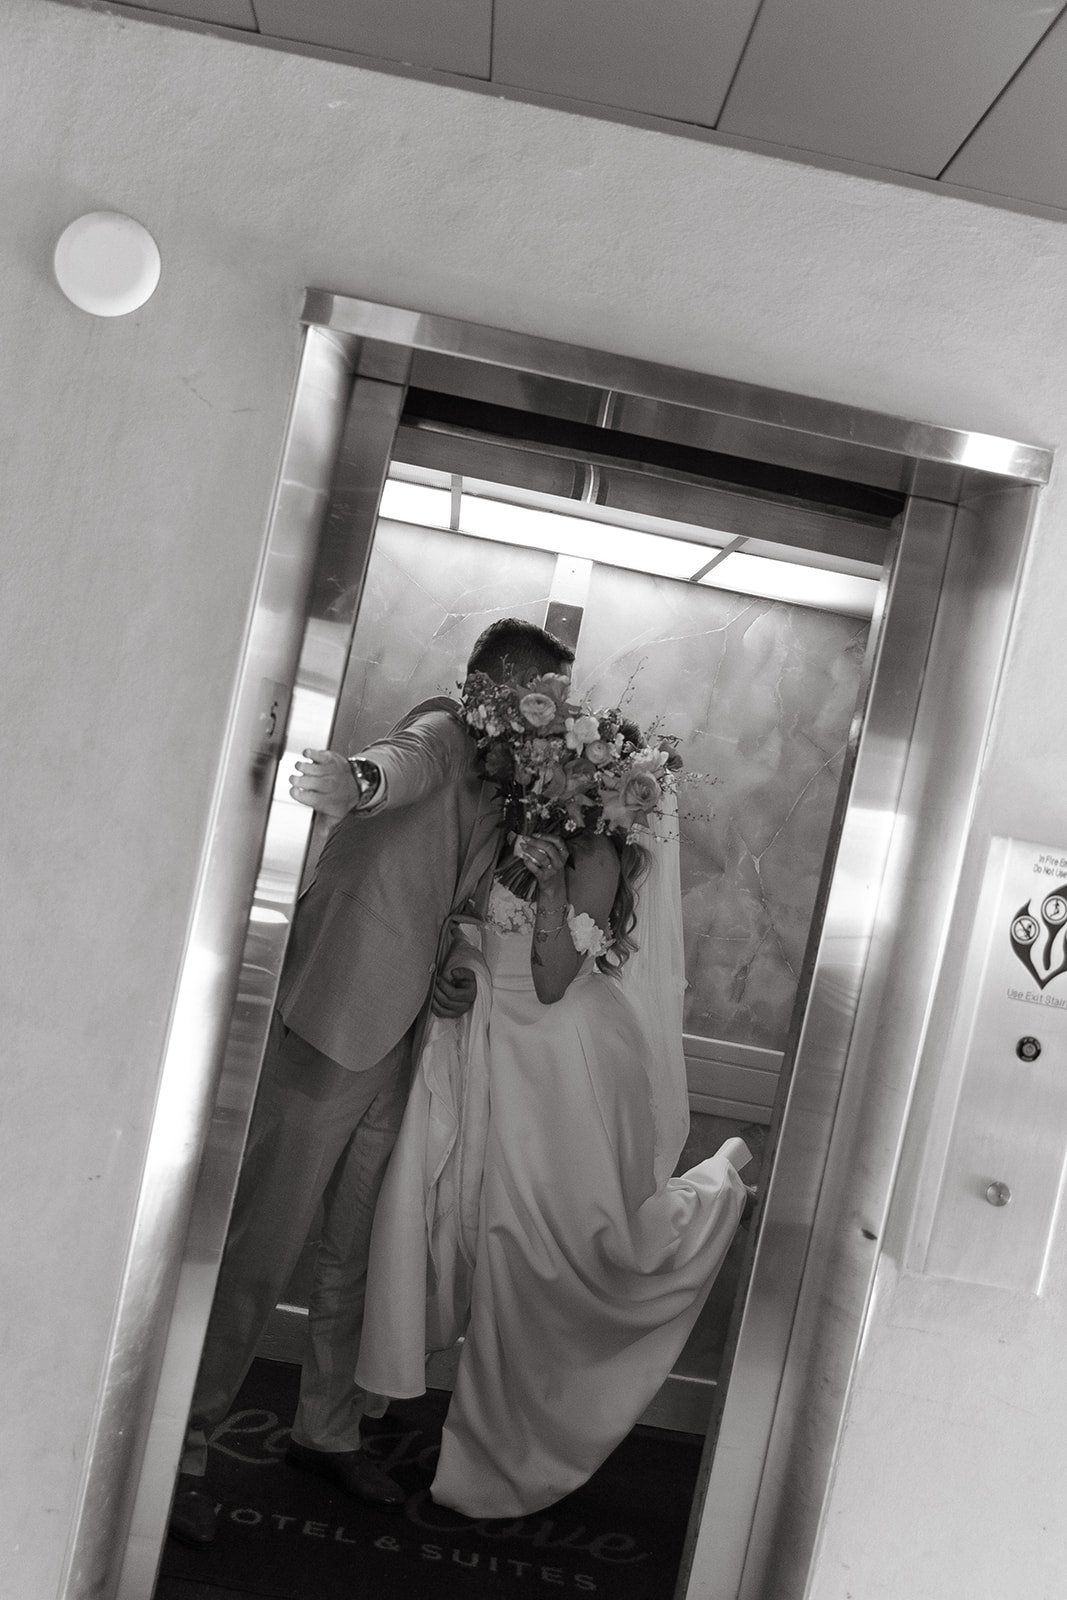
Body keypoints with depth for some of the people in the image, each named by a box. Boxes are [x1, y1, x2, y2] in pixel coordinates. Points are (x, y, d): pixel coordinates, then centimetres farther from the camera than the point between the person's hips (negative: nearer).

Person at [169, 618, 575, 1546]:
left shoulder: (495, 799, 17)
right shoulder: (445, 729, -7)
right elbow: (411, 759, -32)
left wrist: (456, 979, 6)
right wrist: (363, 777, -55)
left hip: (396, 1046, 8)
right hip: (333, 1027, -8)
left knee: (356, 1257, 17)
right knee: (264, 1251, 0)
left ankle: (328, 1433, 33)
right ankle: (184, 1450, 15)